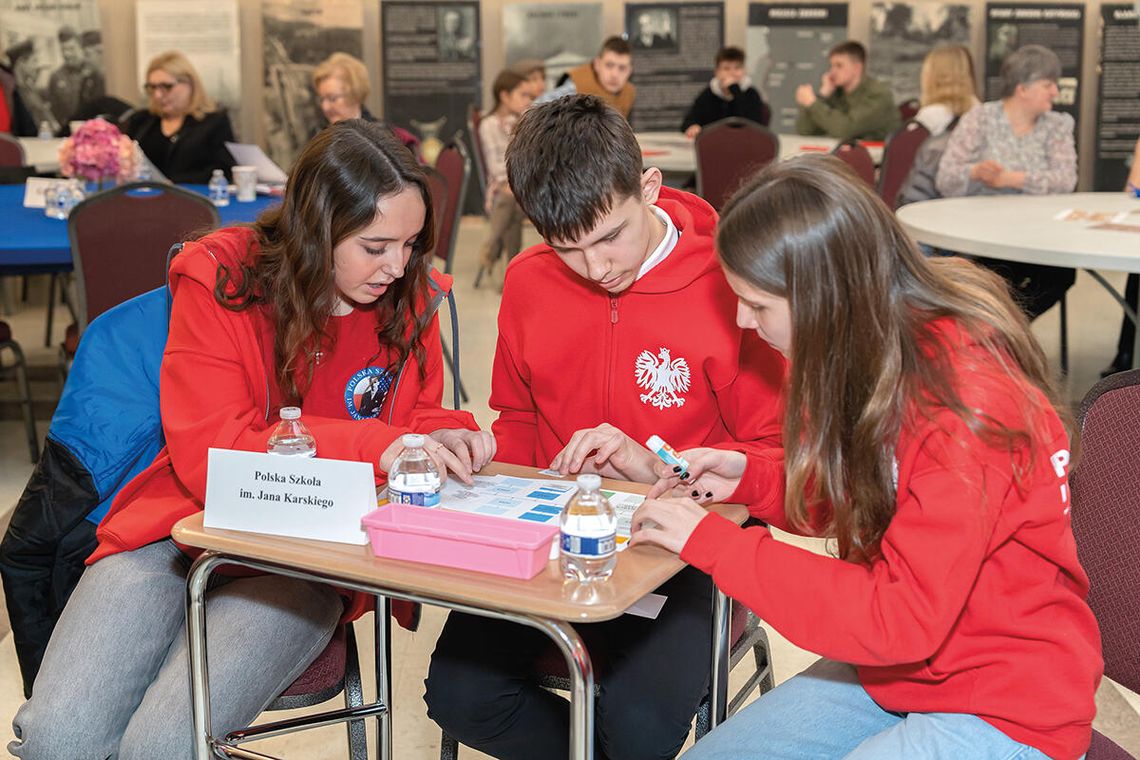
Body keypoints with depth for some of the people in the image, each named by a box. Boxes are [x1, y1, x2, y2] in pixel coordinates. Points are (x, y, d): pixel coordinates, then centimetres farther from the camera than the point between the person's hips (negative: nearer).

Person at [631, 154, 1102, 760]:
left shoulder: (968, 406, -29)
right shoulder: (871, 355, -3)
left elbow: (900, 620, -27)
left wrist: (712, 542, -23)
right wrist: (749, 481, -5)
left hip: (1004, 711, -8)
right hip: (890, 671, 8)